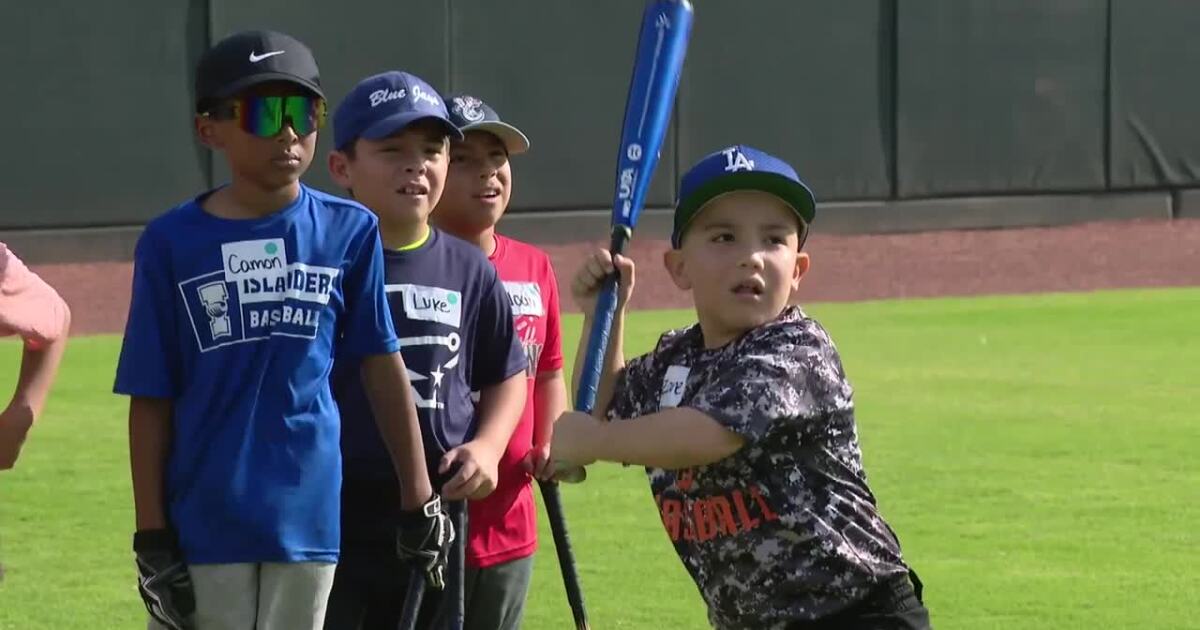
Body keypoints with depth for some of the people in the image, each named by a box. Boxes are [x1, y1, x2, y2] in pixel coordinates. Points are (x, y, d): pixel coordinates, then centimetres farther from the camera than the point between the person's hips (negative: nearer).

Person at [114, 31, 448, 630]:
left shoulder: (347, 231, 1)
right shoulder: (172, 243, -2)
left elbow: (381, 363, 8)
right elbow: (150, 400, 0)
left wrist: (419, 499, 7)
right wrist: (151, 536, -3)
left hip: (307, 517, 1)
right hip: (202, 525, -1)